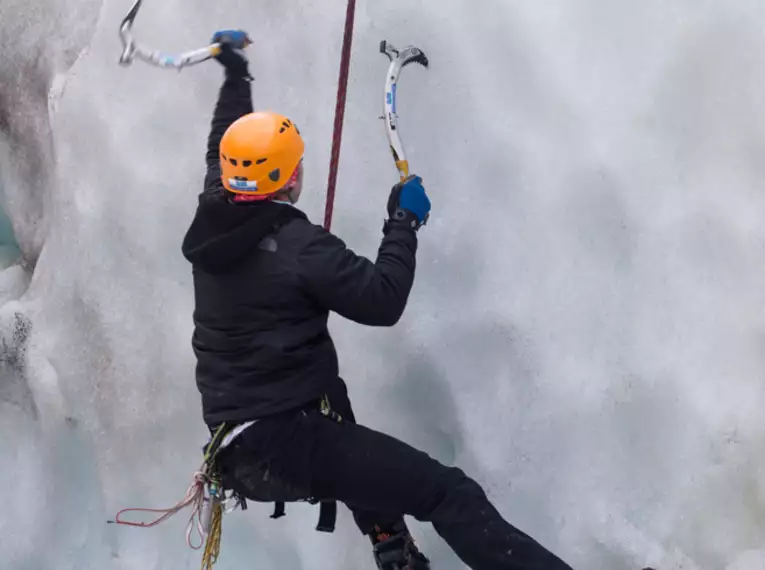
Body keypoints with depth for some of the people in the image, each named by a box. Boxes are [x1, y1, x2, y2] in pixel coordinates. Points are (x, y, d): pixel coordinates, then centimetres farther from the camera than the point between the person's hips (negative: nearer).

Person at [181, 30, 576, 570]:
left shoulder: (211, 219, 7)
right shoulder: (298, 245, -17)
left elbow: (227, 148, 26)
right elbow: (383, 300, -15)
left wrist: (236, 71, 40)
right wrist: (404, 222, -2)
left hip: (238, 448, 9)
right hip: (288, 445, -9)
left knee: (363, 454, 39)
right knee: (446, 491, -14)